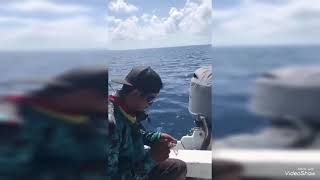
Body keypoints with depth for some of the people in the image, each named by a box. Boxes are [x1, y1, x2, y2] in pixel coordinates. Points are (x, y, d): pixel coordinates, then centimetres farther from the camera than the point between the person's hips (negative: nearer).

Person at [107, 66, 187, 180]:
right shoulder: (111, 122, -34)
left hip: (137, 165, 8)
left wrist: (157, 137, 1)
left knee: (179, 167, 15)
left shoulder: (130, 110, -6)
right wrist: (151, 158, -28)